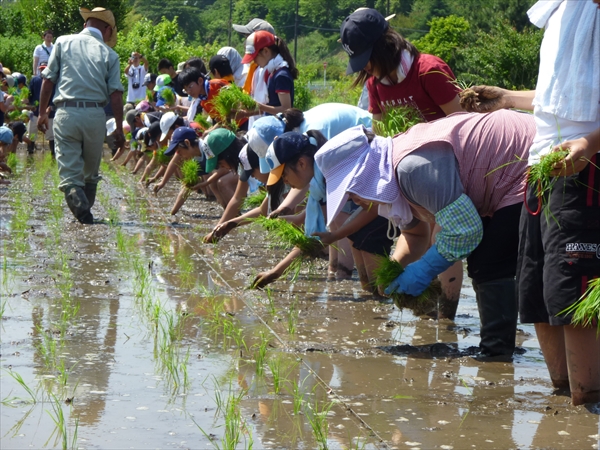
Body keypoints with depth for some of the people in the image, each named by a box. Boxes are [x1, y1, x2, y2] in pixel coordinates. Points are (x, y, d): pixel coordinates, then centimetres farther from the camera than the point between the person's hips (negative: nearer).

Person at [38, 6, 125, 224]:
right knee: (90, 171, 19)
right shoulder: (108, 54, 6)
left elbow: (48, 79, 5)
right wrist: (119, 128, 5)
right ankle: (84, 209, 26)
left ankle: (81, 209, -21)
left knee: (69, 171, 0)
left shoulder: (63, 43, 8)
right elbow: (115, 94, 0)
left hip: (66, 114, 0)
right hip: (95, 115, 1)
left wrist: (42, 112, 13)